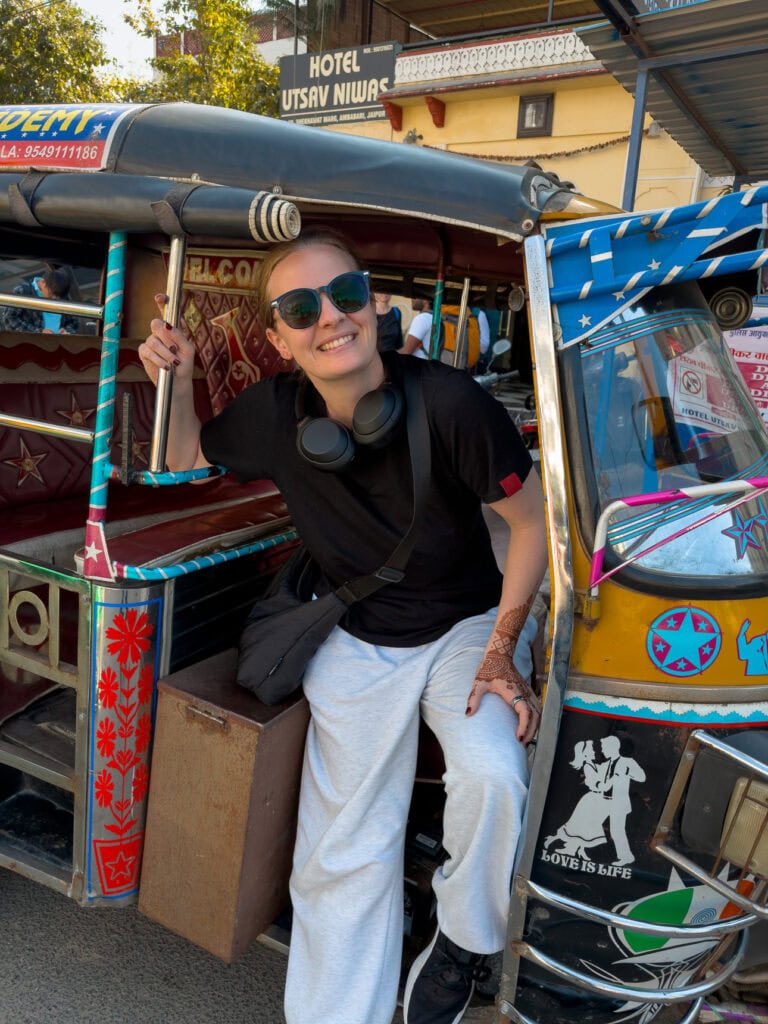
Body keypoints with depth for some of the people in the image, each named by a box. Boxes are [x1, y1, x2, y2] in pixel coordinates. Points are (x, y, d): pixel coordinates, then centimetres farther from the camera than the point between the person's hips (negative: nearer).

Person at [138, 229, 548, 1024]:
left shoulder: (448, 402, -24)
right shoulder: (273, 412, -13)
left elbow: (531, 520, -13)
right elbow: (185, 458, 8)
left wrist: (501, 651, -13)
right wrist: (175, 379, -11)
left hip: (467, 622, -2)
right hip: (356, 640, 2)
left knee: (493, 778, -26)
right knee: (345, 845, 5)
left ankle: (461, 943, 7)